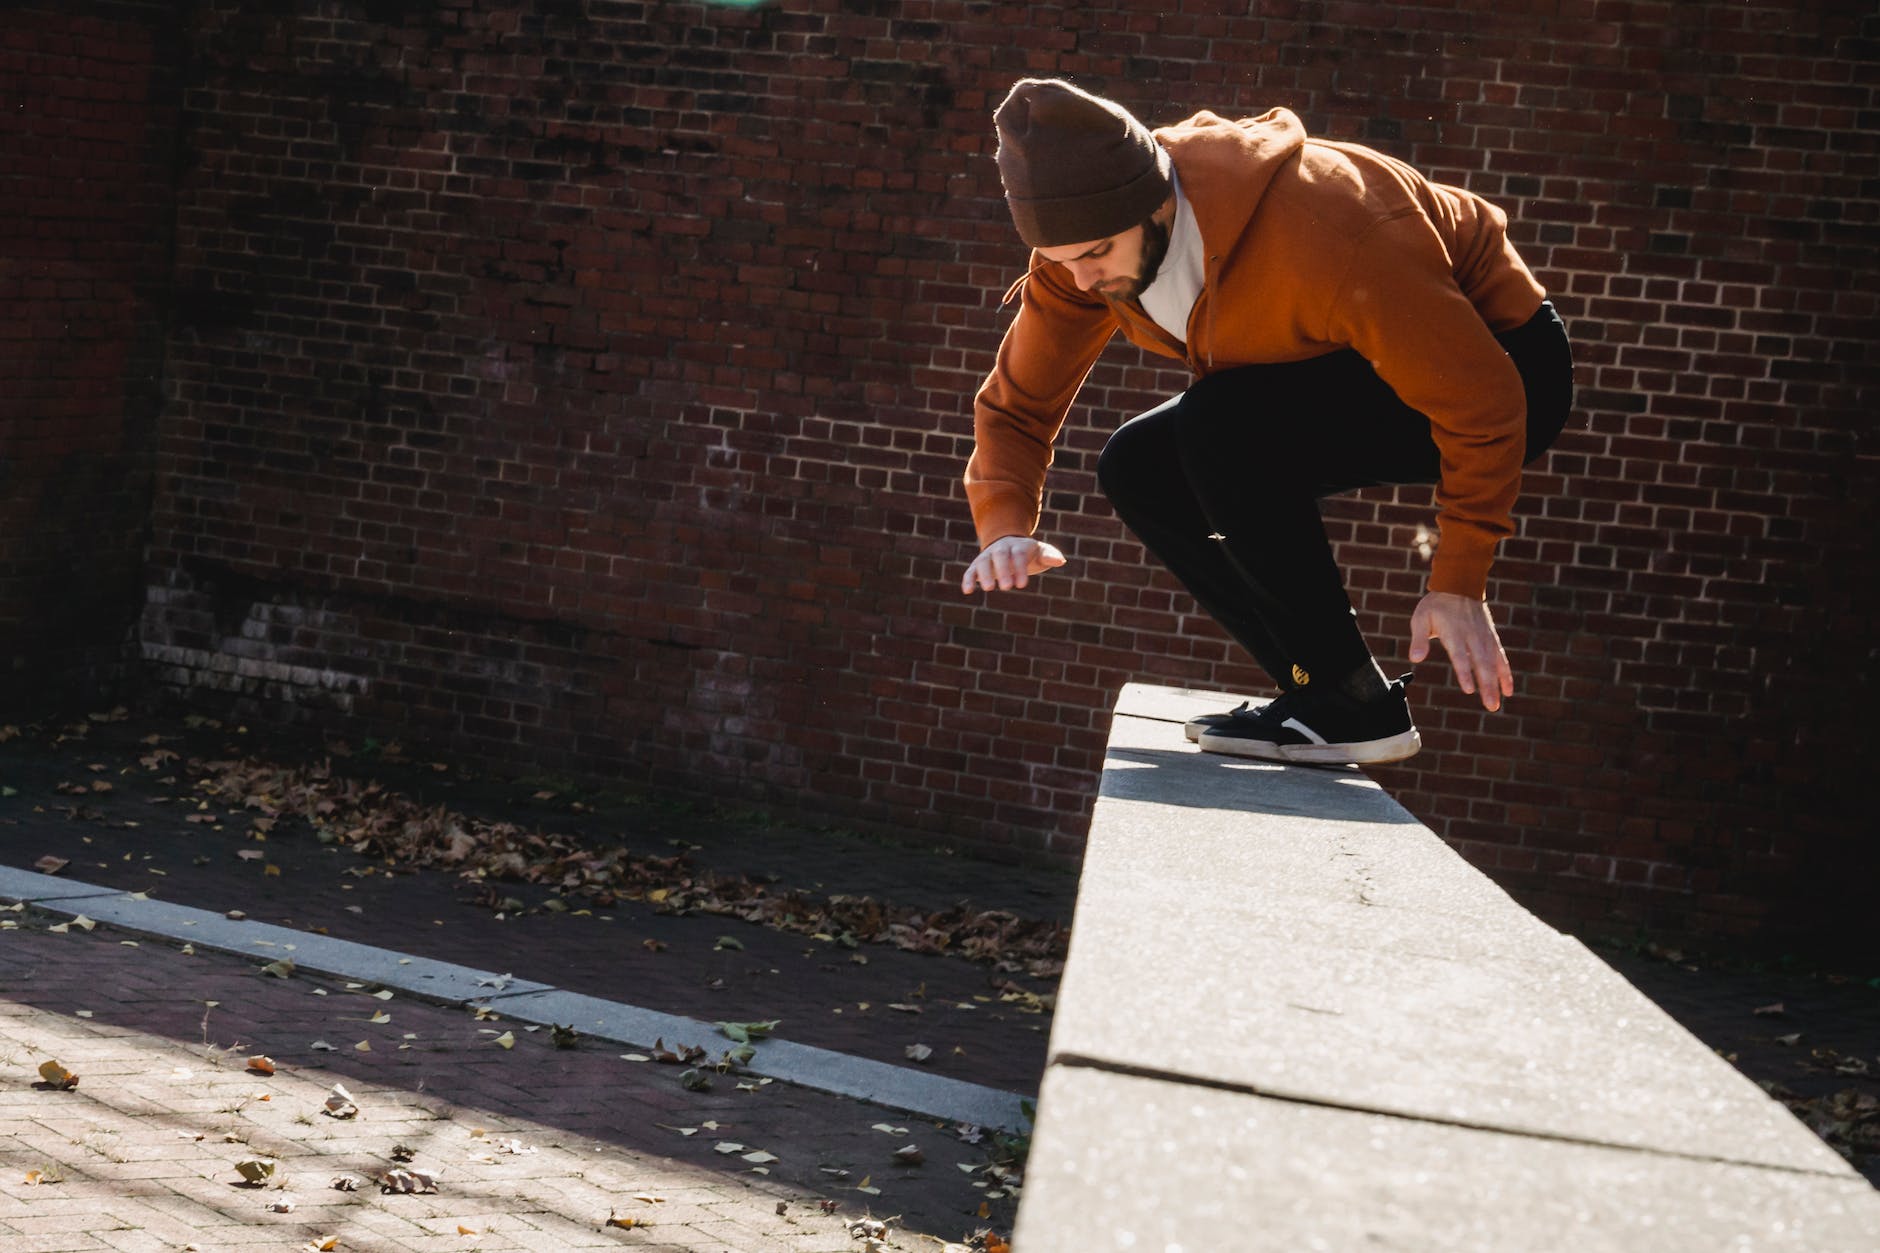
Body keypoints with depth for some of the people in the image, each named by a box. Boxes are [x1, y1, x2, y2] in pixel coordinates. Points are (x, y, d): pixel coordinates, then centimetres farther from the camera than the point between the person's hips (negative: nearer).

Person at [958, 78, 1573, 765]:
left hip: (1503, 364, -8)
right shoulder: (1082, 240, -15)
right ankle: (1316, 684, -2)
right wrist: (1005, 528, -24)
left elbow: (1483, 402, -30)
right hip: (1376, 360, 8)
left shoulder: (1321, 235, -37)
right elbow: (1016, 403, -5)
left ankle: (1356, 705, -19)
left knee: (1225, 425, -30)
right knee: (1139, 466, -7)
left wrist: (1458, 585, -27)